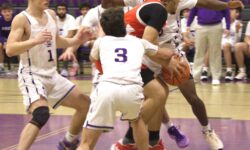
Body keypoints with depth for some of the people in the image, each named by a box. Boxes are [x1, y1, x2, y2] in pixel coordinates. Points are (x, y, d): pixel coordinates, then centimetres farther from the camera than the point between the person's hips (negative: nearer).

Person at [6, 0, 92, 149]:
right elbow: (10, 50, -24)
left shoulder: (51, 14, 7)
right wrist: (35, 40, -36)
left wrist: (75, 40, 6)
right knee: (41, 115, -32)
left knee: (85, 104, 15)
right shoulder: (22, 19, -15)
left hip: (52, 75, 8)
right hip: (32, 76, -8)